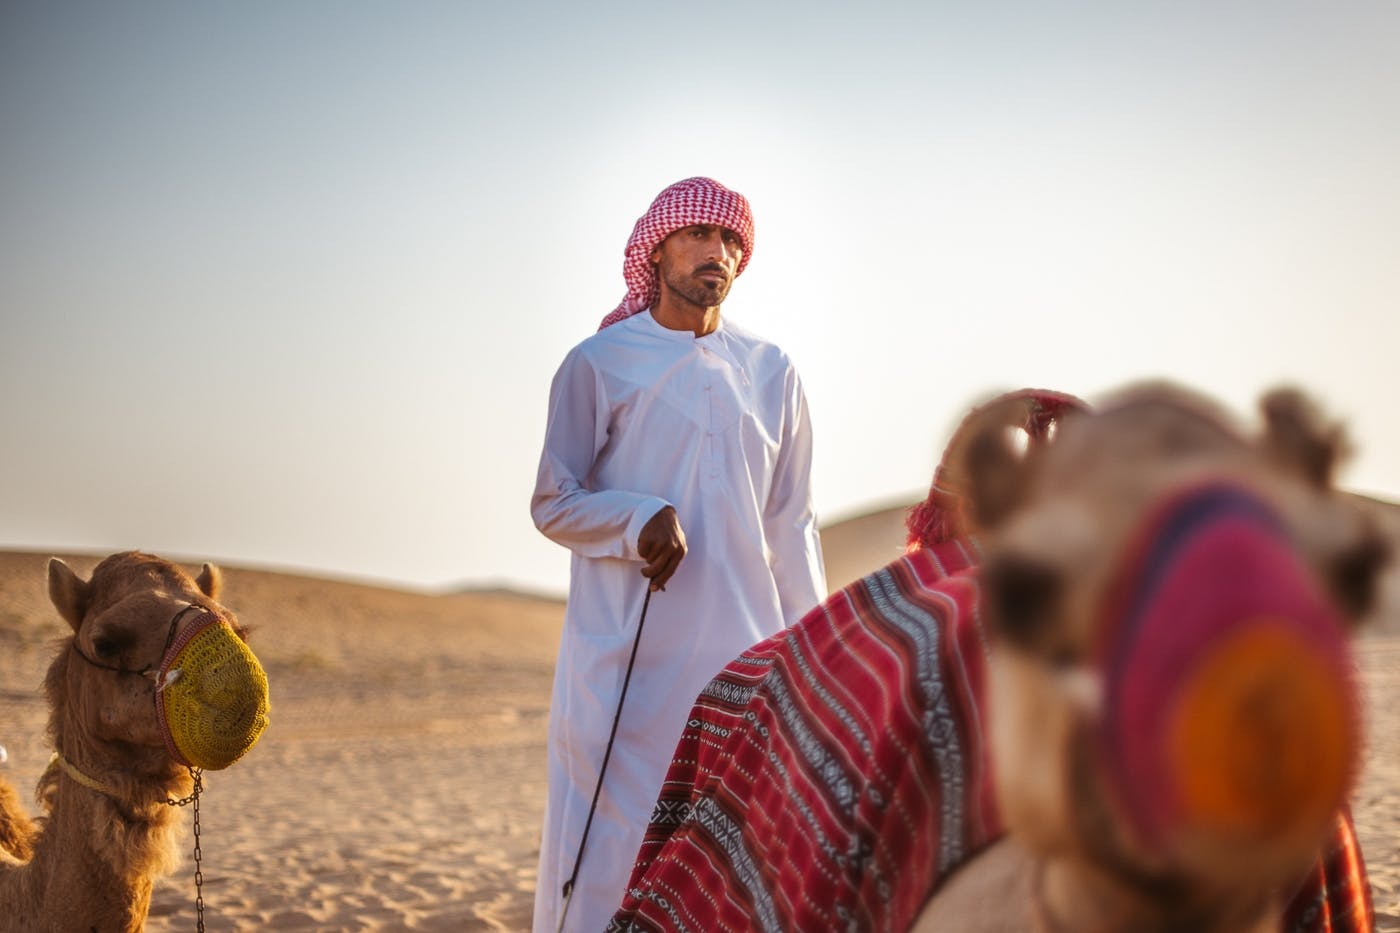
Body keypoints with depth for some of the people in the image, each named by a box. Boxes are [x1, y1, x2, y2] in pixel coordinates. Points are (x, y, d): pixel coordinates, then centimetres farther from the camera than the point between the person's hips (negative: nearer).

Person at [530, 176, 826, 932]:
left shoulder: (771, 375, 11)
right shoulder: (598, 364, 1)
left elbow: (791, 526, 14)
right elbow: (553, 503, 2)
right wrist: (640, 520, -17)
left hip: (744, 651, 3)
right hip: (624, 659, -3)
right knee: (612, 847, -2)